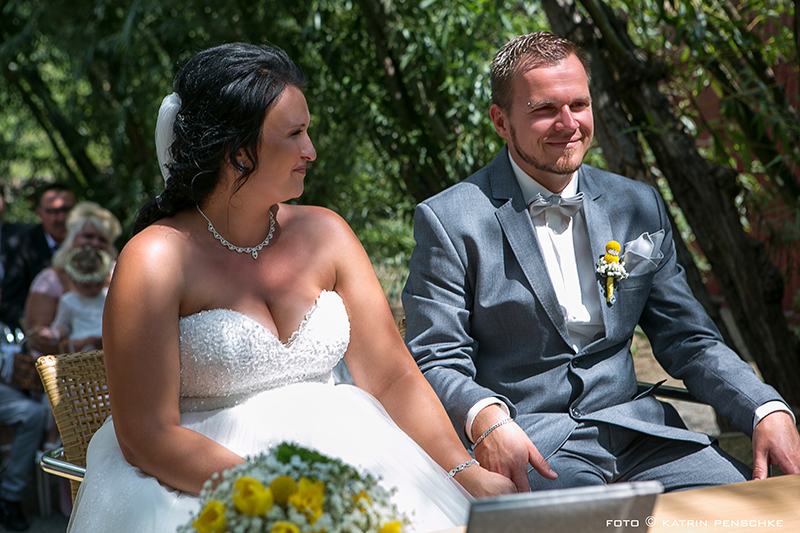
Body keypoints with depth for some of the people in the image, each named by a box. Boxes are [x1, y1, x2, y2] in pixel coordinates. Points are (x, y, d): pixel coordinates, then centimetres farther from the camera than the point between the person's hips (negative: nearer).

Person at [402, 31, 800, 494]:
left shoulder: (639, 208, 12)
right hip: (527, 446, -5)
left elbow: (689, 340, 14)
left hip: (633, 428, 6)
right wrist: (485, 417, -29)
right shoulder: (449, 222, -3)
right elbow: (436, 364, -6)